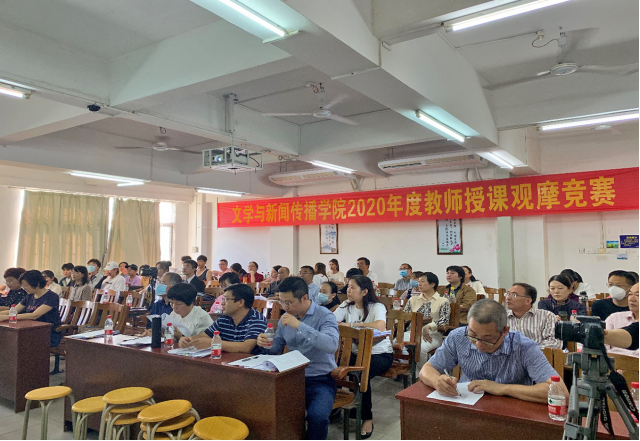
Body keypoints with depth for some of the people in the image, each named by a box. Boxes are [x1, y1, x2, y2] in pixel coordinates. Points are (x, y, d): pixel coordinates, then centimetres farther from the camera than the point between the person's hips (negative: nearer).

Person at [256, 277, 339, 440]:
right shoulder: (285, 318, 9)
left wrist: (299, 325, -29)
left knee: (317, 416, -31)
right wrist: (265, 345, -6)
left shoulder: (324, 316, -9)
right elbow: (276, 348, 17)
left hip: (320, 380, -5)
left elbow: (332, 345, -27)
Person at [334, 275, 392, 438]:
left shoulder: (377, 307, -11)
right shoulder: (347, 305, 6)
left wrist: (351, 324, -28)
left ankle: (367, 418, -11)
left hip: (380, 353, -4)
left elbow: (380, 326, -34)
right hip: (356, 352, 5)